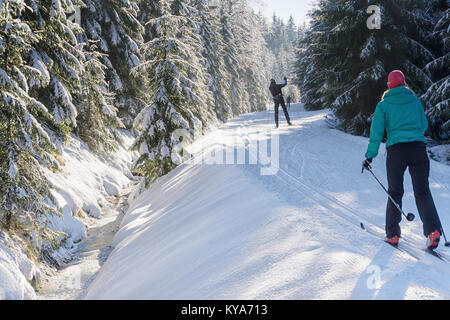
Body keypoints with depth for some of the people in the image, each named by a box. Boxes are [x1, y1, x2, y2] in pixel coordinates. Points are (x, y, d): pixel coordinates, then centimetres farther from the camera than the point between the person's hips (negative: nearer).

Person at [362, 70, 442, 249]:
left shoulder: (383, 105, 5)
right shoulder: (415, 101, 11)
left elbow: (376, 132, 1)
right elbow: (424, 125, 21)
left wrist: (370, 156, 4)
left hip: (396, 150, -1)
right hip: (418, 148, 1)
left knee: (395, 193, 9)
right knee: (422, 192, 1)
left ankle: (392, 235, 9)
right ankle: (433, 231, -15)